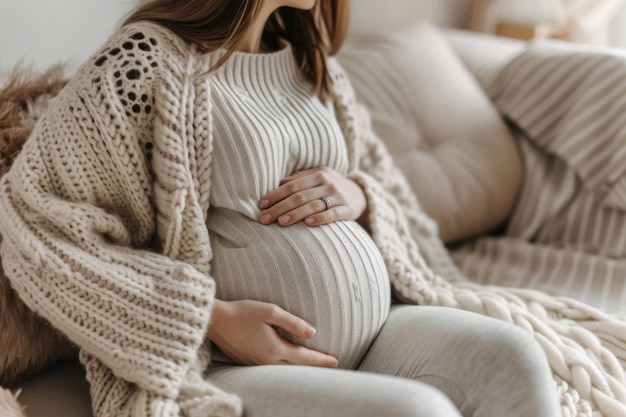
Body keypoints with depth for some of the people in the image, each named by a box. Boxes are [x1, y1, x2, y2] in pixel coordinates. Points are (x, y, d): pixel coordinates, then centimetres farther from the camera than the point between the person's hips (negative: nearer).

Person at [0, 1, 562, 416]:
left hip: (380, 324, 7)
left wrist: (357, 196, -3)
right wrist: (215, 318, -16)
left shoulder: (307, 59, 14)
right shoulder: (147, 63, -8)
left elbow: (387, 185, 23)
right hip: (239, 362, -6)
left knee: (513, 356, -19)